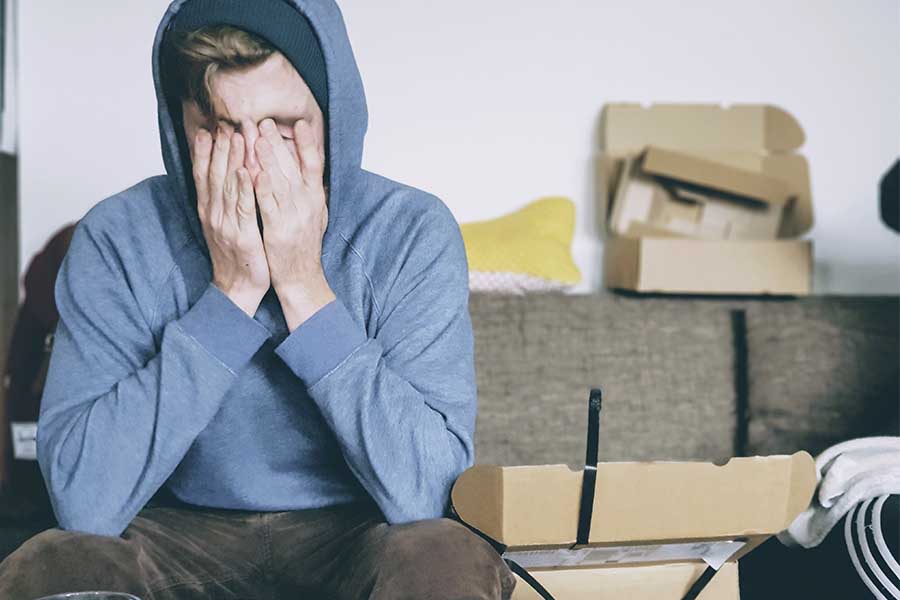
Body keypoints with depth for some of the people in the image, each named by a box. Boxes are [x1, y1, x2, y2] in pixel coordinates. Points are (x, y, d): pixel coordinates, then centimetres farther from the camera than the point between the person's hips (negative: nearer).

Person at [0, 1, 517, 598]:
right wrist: (232, 291, -22)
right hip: (183, 537, 1)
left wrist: (304, 285, -23)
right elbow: (84, 504, -20)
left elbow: (425, 493, -21)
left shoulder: (414, 233, -11)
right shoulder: (117, 239, -10)